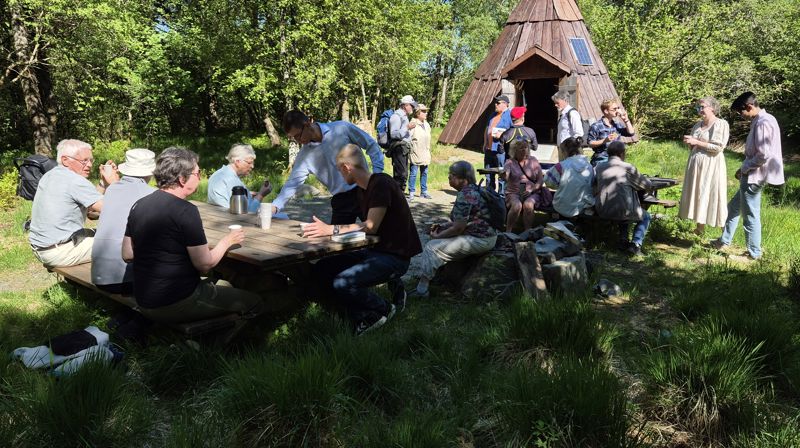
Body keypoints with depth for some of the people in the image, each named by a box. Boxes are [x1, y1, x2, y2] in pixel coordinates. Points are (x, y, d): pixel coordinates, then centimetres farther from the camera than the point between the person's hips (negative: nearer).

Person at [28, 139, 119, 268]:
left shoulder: (49, 176, 12)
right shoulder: (75, 181, -18)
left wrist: (104, 180, 8)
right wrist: (113, 182, -7)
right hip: (58, 252, -10)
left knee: (92, 233, 24)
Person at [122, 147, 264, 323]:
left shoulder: (139, 205, 3)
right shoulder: (185, 211, -20)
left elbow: (127, 255, 10)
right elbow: (204, 264, -19)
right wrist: (227, 241, -2)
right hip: (176, 305, -9)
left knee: (223, 285, 28)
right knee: (253, 302, 1)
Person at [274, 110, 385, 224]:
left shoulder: (342, 128, -7)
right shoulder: (304, 155, 3)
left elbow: (372, 146, 0)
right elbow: (293, 183, 3)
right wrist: (275, 206, -10)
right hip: (341, 200, 3)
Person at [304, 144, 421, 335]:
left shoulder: (381, 184, -17)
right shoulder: (363, 189, 13)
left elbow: (371, 226, -24)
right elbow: (366, 226, 9)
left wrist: (331, 229, -26)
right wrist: (327, 228, 1)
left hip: (395, 256, -10)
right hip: (374, 250, 10)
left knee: (342, 283, -27)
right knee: (322, 269, -2)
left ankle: (383, 309, 1)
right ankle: (363, 318, -1)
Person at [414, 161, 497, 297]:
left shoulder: (465, 195, -22)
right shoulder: (474, 189, 10)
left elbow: (458, 228, -21)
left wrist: (438, 236, -6)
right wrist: (442, 226, 10)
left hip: (479, 240, -11)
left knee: (432, 247, -9)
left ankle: (422, 289, -3)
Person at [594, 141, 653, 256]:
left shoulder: (600, 166, 5)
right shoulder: (628, 167, -5)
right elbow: (648, 186, 4)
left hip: (602, 211, 5)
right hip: (622, 211, -5)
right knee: (645, 217, 25)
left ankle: (623, 240, 27)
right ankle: (636, 243, 4)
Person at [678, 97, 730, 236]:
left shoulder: (721, 124, -7)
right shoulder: (698, 124, 13)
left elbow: (718, 147, -15)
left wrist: (697, 142, -16)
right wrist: (689, 142, 0)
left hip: (711, 166, -7)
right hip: (695, 164, 7)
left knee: (712, 196, -9)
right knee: (697, 195, 9)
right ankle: (700, 227, 18)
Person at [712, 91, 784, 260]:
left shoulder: (763, 123, -19)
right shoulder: (760, 121, 12)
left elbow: (764, 155, -25)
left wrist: (745, 168, -12)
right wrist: (745, 169, 13)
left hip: (754, 177, -10)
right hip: (751, 175, 10)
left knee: (751, 216, 0)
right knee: (733, 207, 21)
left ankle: (754, 253, 11)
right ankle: (724, 241, 32)